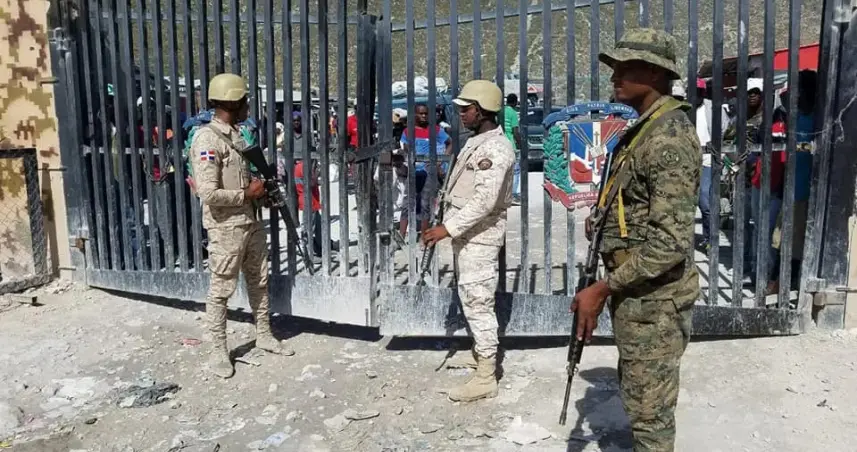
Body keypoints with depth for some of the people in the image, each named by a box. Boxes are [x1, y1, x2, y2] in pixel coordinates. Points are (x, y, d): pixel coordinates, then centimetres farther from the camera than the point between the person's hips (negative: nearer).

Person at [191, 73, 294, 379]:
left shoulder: (236, 135, 11)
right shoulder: (207, 139, -17)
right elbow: (208, 193, -24)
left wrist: (260, 188, 4)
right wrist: (248, 194, -15)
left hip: (252, 221, 9)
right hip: (226, 227, -9)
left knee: (259, 282, 17)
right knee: (221, 290, 2)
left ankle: (264, 336, 32)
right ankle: (218, 351, 14)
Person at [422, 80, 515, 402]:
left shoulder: (495, 148, -19)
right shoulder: (478, 142, 13)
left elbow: (485, 201, -27)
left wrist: (448, 228, -28)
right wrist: (449, 226, 17)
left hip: (479, 235, -10)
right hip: (466, 232, 10)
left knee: (478, 303, -5)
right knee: (470, 299, 21)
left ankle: (485, 378, 3)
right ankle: (483, 350, 39)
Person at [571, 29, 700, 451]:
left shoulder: (669, 138, -20)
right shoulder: (645, 129, 12)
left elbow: (670, 242, -27)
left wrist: (602, 288, -23)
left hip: (653, 298, -10)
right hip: (636, 293, 10)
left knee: (649, 411, 3)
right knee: (637, 397, 23)